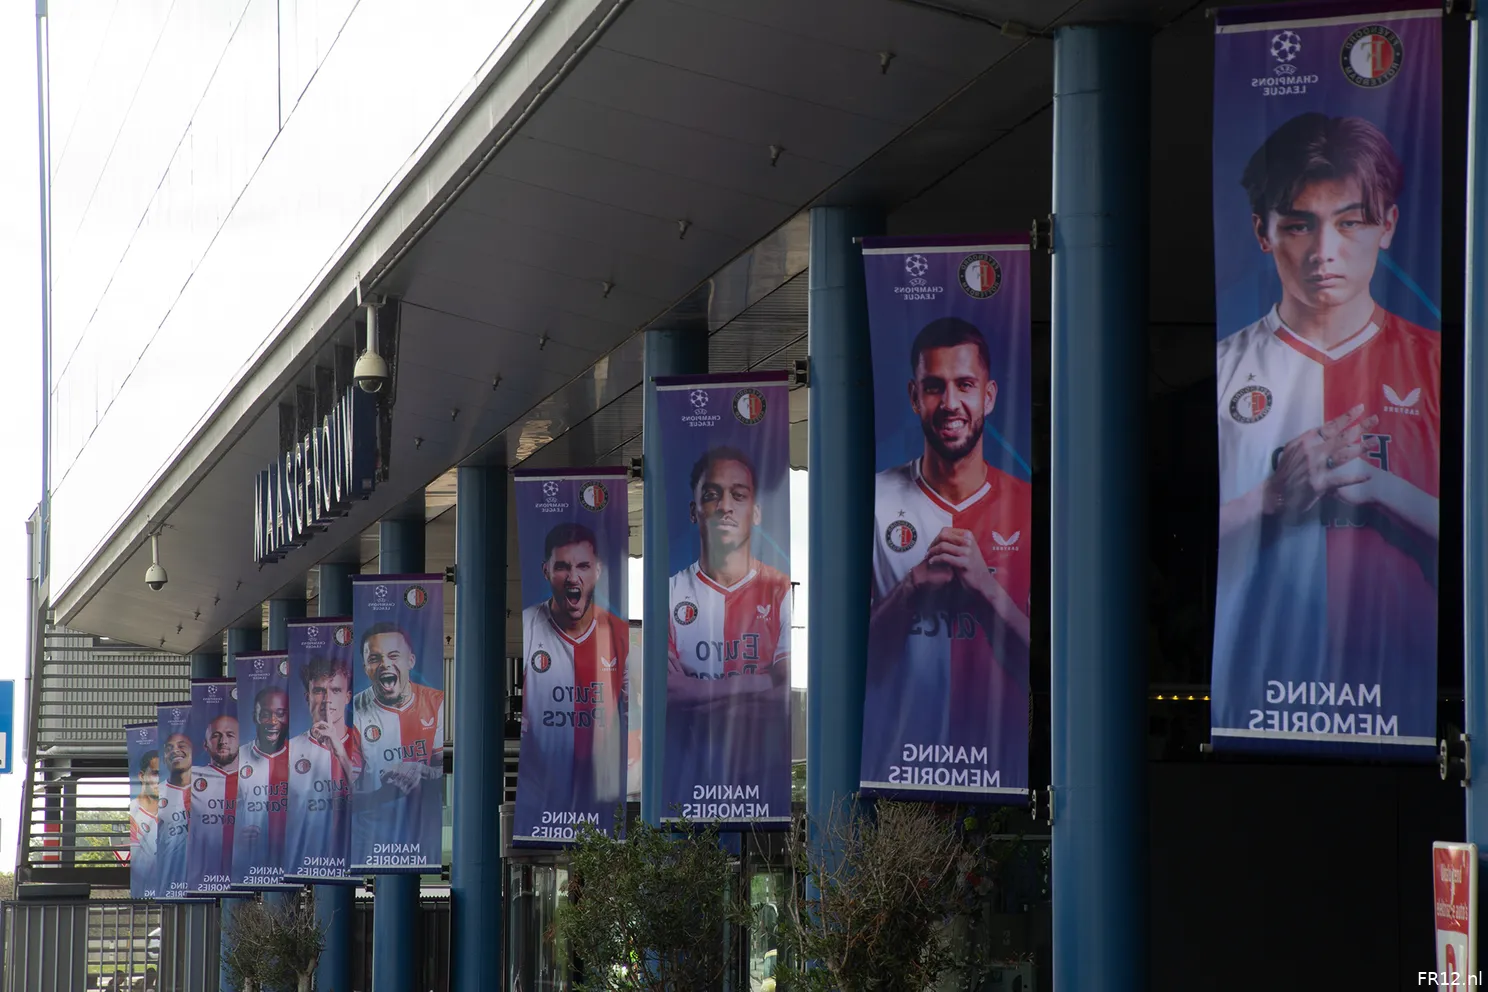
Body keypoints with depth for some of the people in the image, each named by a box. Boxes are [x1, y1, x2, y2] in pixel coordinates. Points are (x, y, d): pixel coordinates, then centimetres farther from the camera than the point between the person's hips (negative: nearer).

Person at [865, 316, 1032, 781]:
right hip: (891, 757, 0)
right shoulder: (875, 501, -3)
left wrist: (983, 587, -18)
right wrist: (913, 586, -19)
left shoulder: (1029, 508, -1)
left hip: (999, 758, 1)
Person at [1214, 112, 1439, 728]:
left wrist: (1375, 485, -10)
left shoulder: (1434, 363, 9)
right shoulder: (1223, 368, 8)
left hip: (1402, 681, 0)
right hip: (1250, 681, 0)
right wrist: (1276, 496, -11)